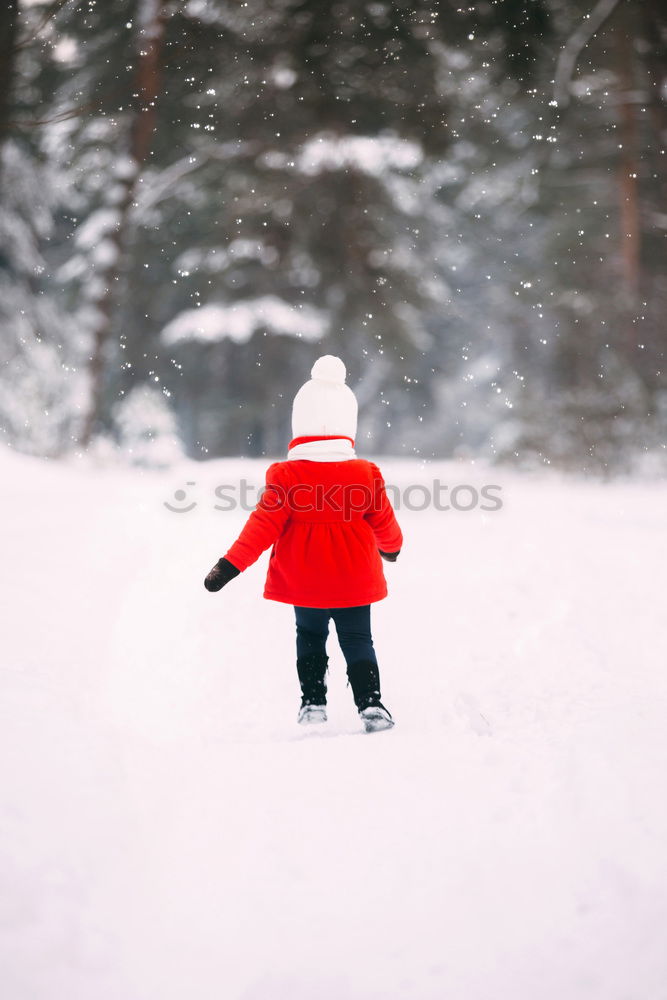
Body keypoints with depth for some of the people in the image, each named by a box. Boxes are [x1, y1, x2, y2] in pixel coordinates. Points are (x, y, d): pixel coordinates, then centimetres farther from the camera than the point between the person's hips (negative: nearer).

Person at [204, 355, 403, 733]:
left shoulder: (286, 477, -14)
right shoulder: (365, 474, -8)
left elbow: (265, 524, -18)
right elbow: (383, 521, 3)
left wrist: (230, 565, -16)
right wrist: (393, 547, 26)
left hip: (304, 583, 0)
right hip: (354, 581, 0)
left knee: (310, 638, 21)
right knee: (358, 642, 11)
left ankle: (313, 702, 15)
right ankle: (371, 705, -1)